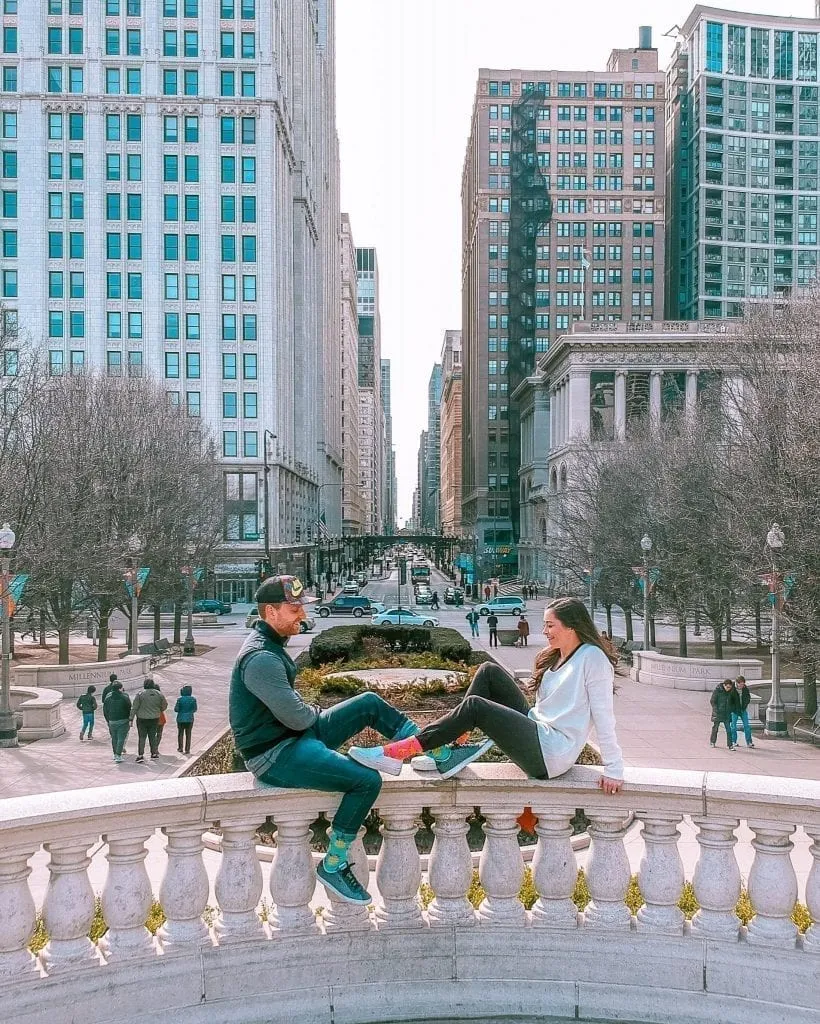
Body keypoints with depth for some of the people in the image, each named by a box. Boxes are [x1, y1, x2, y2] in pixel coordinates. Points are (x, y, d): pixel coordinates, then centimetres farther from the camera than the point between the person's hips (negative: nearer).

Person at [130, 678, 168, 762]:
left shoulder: (140, 694, -10)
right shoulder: (159, 694, -1)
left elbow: (134, 707, -9)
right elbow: (164, 705, 9)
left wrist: (131, 718, -4)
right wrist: (159, 711, 29)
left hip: (142, 719, -2)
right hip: (154, 719, 3)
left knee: (141, 737, 3)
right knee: (153, 736, 14)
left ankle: (140, 755, -2)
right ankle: (154, 753, 18)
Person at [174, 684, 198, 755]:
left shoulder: (179, 699, -11)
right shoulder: (193, 699, -6)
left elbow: (176, 709, -10)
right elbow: (195, 709, -1)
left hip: (181, 718, -1)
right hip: (189, 719, 1)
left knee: (180, 733, 14)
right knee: (188, 734, 9)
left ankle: (180, 748, 19)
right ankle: (187, 749, 8)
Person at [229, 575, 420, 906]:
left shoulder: (270, 644, 10)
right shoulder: (261, 658, -24)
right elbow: (297, 717, -24)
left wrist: (311, 712, 1)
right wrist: (319, 713, -3)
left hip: (295, 736, 10)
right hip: (275, 755, -10)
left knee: (370, 703, 8)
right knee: (367, 780, -20)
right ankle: (333, 866, -5)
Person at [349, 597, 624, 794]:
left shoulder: (592, 658, -9)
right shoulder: (553, 657, 18)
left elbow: (603, 716, -14)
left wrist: (614, 770, -15)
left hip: (552, 754, -9)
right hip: (537, 731, 9)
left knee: (475, 706, -22)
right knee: (489, 671, -2)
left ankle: (401, 751, -21)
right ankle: (447, 752, -9)